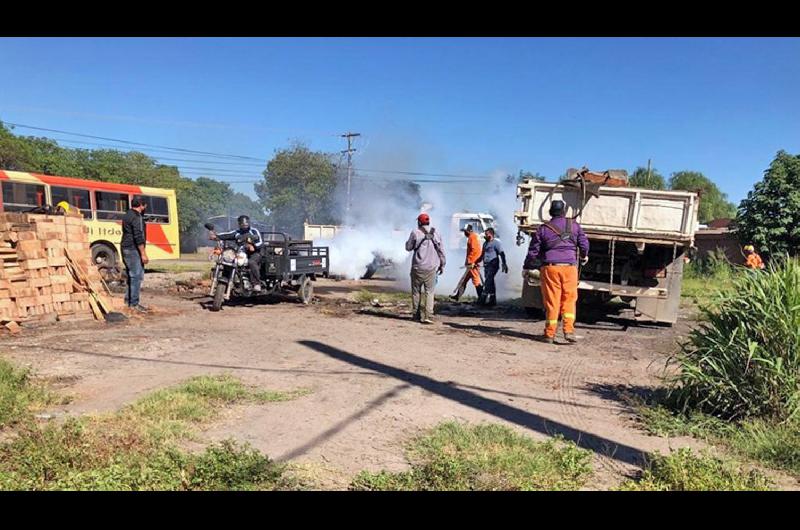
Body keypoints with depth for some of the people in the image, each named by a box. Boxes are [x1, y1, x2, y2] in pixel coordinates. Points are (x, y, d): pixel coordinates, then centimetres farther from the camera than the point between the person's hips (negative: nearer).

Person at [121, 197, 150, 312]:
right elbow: (138, 237, -20)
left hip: (126, 249, 10)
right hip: (133, 250, -10)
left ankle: (128, 300, 20)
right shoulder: (136, 217, -14)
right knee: (136, 276, -8)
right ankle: (134, 303, -6)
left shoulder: (127, 215, 17)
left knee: (131, 276, 16)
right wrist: (143, 254, -21)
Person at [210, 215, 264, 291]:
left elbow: (261, 243, -5)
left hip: (254, 253, -5)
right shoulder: (236, 233, 18)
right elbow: (226, 235, 1)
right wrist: (216, 236, -18)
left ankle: (256, 284, -39)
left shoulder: (254, 231, 6)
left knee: (251, 262, -36)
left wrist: (253, 246, -26)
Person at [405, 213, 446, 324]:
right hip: (431, 268, 1)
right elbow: (441, 250, 5)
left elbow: (408, 247, 4)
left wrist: (408, 241, 23)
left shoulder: (415, 233, -6)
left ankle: (417, 314, 17)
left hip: (418, 267, -1)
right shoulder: (435, 233, 2)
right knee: (429, 292, 3)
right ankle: (427, 316, -5)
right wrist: (442, 264, 13)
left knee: (416, 291, 12)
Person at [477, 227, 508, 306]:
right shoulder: (485, 243, 18)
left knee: (488, 281, -15)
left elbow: (502, 253, -11)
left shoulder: (496, 242, -6)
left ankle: (483, 299, -18)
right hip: (487, 264, 8)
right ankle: (492, 300, 14)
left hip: (493, 265, -8)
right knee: (490, 282, 9)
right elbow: (482, 255, 25)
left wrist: (504, 264, -18)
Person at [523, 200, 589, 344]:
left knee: (551, 301, 2)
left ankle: (550, 334, 5)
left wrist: (527, 267, 15)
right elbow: (584, 244, 10)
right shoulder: (574, 226, 9)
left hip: (550, 267, -1)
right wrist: (584, 256, 30)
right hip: (570, 267, 1)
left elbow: (533, 251, 5)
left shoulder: (543, 229, 5)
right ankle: (569, 330, -5)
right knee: (569, 300, 6)